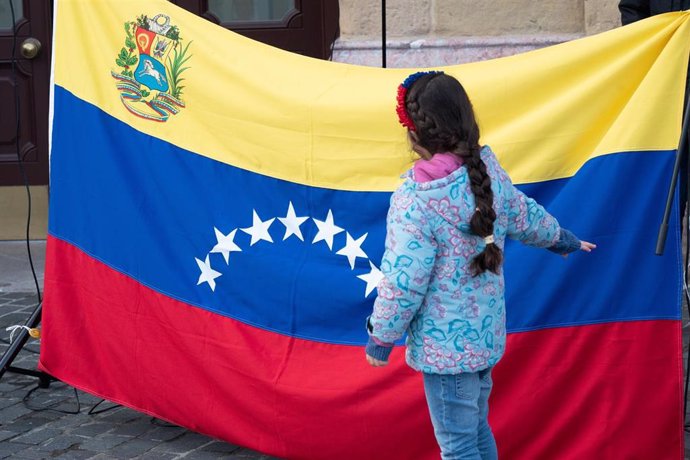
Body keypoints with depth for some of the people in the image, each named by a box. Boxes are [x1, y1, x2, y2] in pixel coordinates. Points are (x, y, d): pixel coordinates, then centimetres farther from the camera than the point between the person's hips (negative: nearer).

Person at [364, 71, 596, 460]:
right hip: (488, 332, 8)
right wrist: (564, 240, 35)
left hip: (446, 346, -8)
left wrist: (380, 338, -6)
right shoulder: (490, 170, -3)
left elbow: (403, 284, -21)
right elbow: (526, 218, 15)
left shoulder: (416, 199, -24)